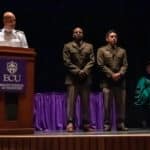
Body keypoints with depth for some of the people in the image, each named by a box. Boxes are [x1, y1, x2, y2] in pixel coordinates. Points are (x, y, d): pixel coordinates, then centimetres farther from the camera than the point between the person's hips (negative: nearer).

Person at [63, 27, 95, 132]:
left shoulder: (89, 46, 16)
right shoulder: (67, 46, 9)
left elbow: (92, 60, 5)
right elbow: (67, 61, -1)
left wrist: (84, 71, -10)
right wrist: (77, 71, -11)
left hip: (85, 78, 2)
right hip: (72, 78, -2)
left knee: (85, 102, 3)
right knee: (71, 101, -8)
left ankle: (86, 124, 7)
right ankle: (70, 123, -9)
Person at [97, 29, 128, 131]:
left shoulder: (122, 51, 17)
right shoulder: (101, 50, 8)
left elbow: (125, 65, 8)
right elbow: (101, 65, -2)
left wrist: (119, 74, -11)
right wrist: (112, 74, -11)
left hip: (120, 80, 3)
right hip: (107, 81, -3)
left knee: (121, 104, 1)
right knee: (107, 104, -3)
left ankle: (120, 124, 7)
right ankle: (107, 124, 3)